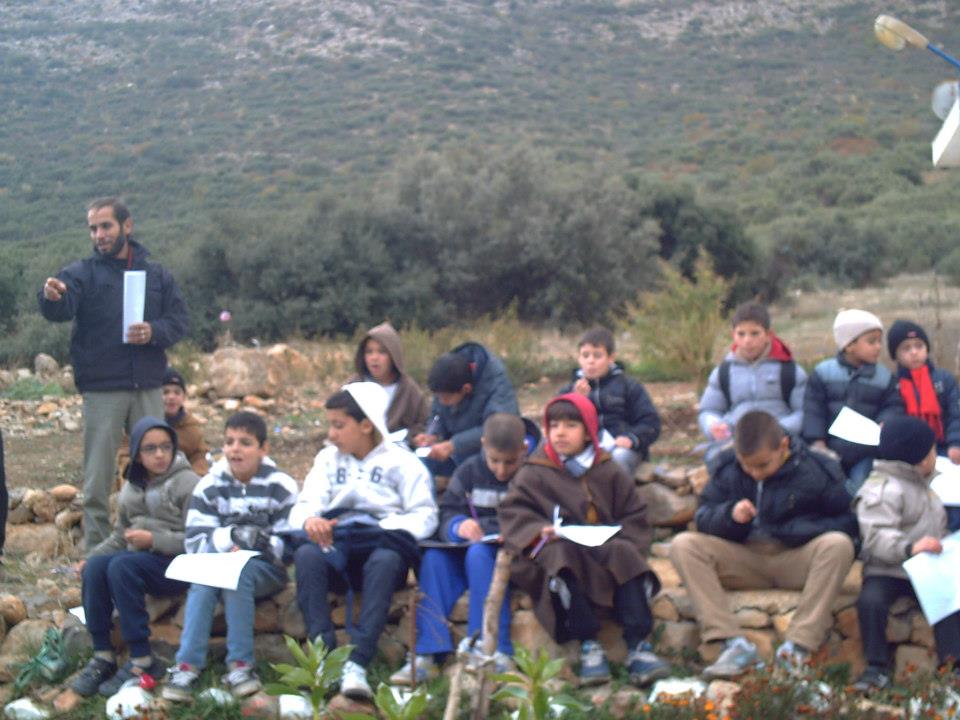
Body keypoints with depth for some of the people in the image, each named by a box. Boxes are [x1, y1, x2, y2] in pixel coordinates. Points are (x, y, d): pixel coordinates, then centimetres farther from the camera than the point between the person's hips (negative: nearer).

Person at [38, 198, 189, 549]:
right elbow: (61, 309, -20)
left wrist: (154, 332, -14)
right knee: (98, 478, 0)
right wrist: (52, 298, -44)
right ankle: (96, 550, 7)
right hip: (102, 391, -3)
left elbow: (179, 319, 8)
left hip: (147, 388, 3)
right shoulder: (82, 273, -1)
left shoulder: (156, 274, 9)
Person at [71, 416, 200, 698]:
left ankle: (142, 661, -28)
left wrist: (154, 540, -21)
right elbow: (120, 537, 19)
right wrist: (90, 557, 3)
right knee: (95, 566, -23)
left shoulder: (188, 484, -5)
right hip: (140, 559, 6)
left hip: (178, 566, -6)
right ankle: (102, 655, -18)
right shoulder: (132, 487, 15)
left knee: (121, 565, -32)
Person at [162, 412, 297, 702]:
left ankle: (240, 665, -32)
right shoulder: (209, 486, 3)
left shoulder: (281, 487, -1)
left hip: (265, 570, -2)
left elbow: (290, 544, -4)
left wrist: (261, 542, -25)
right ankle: (187, 667, -36)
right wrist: (231, 537, -24)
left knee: (237, 571, -33)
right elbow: (194, 542, -5)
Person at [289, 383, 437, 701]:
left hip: (383, 545, -3)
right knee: (306, 554, -32)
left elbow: (425, 516, -1)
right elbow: (303, 507, 8)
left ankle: (356, 664, -47)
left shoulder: (400, 461, 10)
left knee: (384, 560, -39)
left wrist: (383, 531, -19)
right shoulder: (328, 459, 21)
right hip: (337, 546, 3)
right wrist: (309, 519, -18)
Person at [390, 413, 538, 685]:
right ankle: (428, 653, -29)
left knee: (478, 554, -35)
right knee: (433, 558, -24)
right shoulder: (470, 471, 10)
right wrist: (459, 526, -17)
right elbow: (447, 513, 6)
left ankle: (495, 651, -37)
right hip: (470, 547, 5)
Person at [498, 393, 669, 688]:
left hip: (606, 549, 2)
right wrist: (539, 531, -19)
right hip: (556, 552, -2)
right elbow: (513, 512, 0)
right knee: (562, 554, -36)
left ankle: (638, 646, -33)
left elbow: (634, 516, 12)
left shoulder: (609, 472, 13)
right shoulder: (534, 473, 9)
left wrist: (621, 542, -8)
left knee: (626, 555, -29)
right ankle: (588, 646, -37)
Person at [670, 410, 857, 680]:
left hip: (797, 561, -2)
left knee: (838, 545, -34)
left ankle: (799, 645, -35)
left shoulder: (817, 470, -6)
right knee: (683, 545, -21)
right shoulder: (726, 468, 3)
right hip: (744, 561, 3)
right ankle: (735, 644, -30)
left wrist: (796, 530, -18)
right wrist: (729, 514, -18)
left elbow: (848, 523, -7)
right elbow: (703, 517, 4)